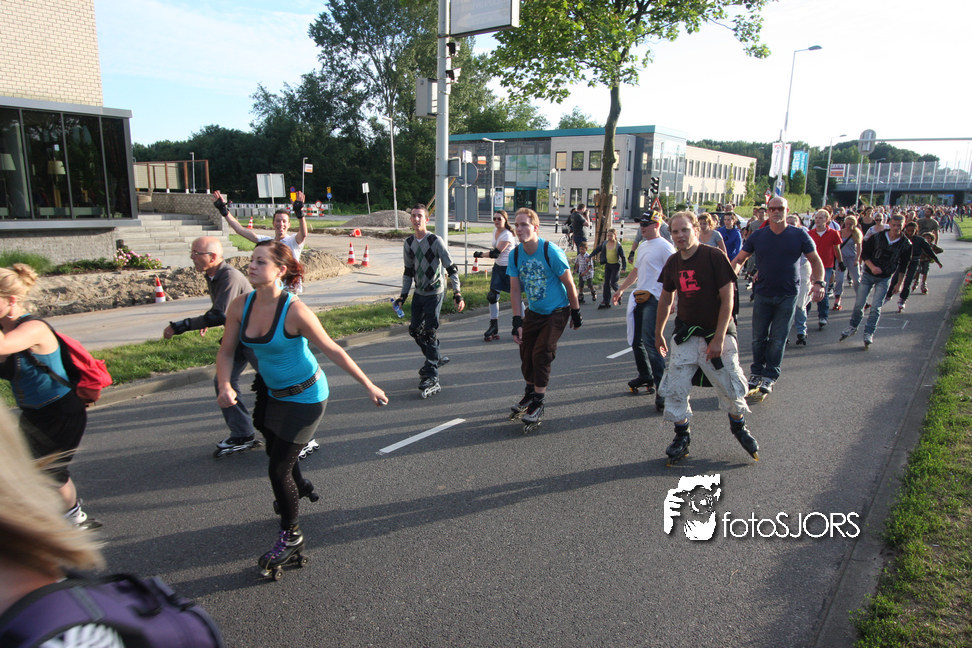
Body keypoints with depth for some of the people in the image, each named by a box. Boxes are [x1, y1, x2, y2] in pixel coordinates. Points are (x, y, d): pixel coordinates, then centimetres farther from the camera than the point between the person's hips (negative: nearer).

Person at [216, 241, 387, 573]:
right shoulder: (240, 306, -11)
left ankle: (291, 536, 23)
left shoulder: (294, 311, -28)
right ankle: (299, 487, 61)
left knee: (278, 470, -2)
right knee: (275, 450, 27)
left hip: (304, 396, -7)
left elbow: (333, 350, -21)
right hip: (271, 392, 7)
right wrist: (225, 386, -21)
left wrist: (369, 386, -16)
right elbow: (226, 352, -2)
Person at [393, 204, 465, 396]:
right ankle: (437, 358, 35)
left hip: (434, 293, -7)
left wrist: (458, 294, -24)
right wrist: (403, 296, 11)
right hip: (418, 294, 7)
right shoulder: (409, 243, 5)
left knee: (429, 333, -9)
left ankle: (432, 378, -2)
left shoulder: (436, 241, -14)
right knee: (414, 330, 12)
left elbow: (451, 268, -15)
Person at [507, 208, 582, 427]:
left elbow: (569, 285, -13)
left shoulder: (551, 252, -23)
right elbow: (515, 290, -3)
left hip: (556, 312, -5)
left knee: (541, 354, -10)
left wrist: (576, 314, -6)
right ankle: (529, 394, 30)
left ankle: (538, 404, 5)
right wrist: (517, 321, -8)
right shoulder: (516, 255, -8)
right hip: (533, 311, 5)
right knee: (526, 353, 7)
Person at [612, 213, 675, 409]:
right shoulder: (642, 246, 20)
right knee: (636, 340, 14)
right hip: (638, 297, 9)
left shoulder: (664, 247, -8)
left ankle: (661, 388, -13)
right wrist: (621, 289, 28)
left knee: (650, 342, -16)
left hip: (654, 299, -9)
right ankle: (645, 376, 30)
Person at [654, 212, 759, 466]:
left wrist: (718, 338, -18)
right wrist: (659, 333, 20)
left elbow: (727, 299, -14)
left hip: (716, 333, -4)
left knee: (731, 387, 5)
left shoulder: (714, 256, -13)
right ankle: (682, 436, 17)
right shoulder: (673, 263, 3)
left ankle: (739, 427, 33)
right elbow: (666, 299, 15)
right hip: (685, 335, 4)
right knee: (674, 388, -2)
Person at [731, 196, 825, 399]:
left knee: (778, 339, 1)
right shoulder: (758, 236, 2)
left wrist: (819, 282, -16)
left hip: (787, 296, -1)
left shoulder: (799, 235, -1)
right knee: (759, 337, 6)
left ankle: (770, 377, 11)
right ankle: (757, 372, 21)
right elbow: (739, 259, 3)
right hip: (763, 294, 2)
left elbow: (815, 260, 1)